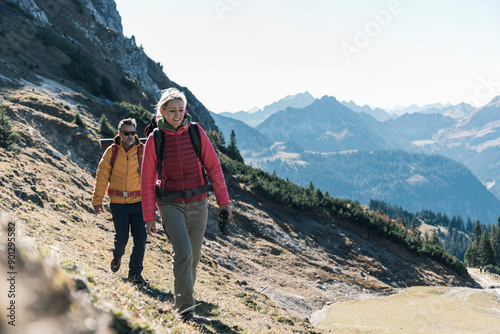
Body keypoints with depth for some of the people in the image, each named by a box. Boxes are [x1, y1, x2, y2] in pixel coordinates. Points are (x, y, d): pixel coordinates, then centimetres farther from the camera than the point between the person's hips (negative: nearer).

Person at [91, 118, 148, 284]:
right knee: (122, 237, 2)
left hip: (138, 202, 1)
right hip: (118, 203, -1)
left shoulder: (142, 151, -1)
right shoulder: (111, 152, -1)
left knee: (140, 239, -3)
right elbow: (102, 177, 3)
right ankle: (117, 256, 37)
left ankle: (135, 273, 13)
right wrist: (97, 201, 0)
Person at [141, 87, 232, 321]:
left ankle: (184, 293, 35)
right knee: (183, 252, -20)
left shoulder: (196, 133, -2)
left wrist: (223, 201, 0)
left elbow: (213, 167, 3)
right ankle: (185, 306, -10)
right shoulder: (154, 140, -5)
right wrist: (149, 218, -2)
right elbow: (147, 181, 0)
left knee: (193, 257, 10)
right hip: (171, 204, -2)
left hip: (198, 205, 2)